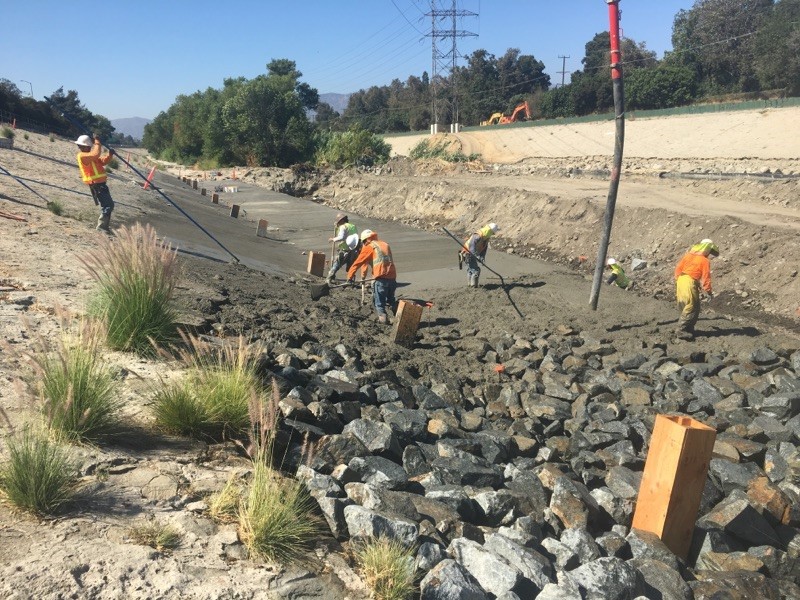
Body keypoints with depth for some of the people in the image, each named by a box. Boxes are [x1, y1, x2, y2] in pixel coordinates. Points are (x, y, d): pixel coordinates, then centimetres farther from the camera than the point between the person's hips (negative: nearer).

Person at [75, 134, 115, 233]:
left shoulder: (91, 157, 18)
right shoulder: (82, 156, -12)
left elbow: (103, 161, 16)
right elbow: (96, 154, -28)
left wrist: (109, 155, -1)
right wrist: (97, 142, -19)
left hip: (100, 183, 10)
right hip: (96, 184, -10)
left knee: (108, 204, 16)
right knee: (108, 205, -15)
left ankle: (105, 225, 22)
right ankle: (102, 225, -14)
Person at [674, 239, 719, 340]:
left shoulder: (688, 255, 13)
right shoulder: (705, 261, -4)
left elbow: (678, 268, 16)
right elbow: (705, 278, -6)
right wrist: (709, 292, 3)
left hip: (680, 281, 8)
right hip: (690, 284, -8)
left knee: (684, 307, 16)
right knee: (692, 308, 0)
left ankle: (688, 329, 25)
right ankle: (682, 331, -2)